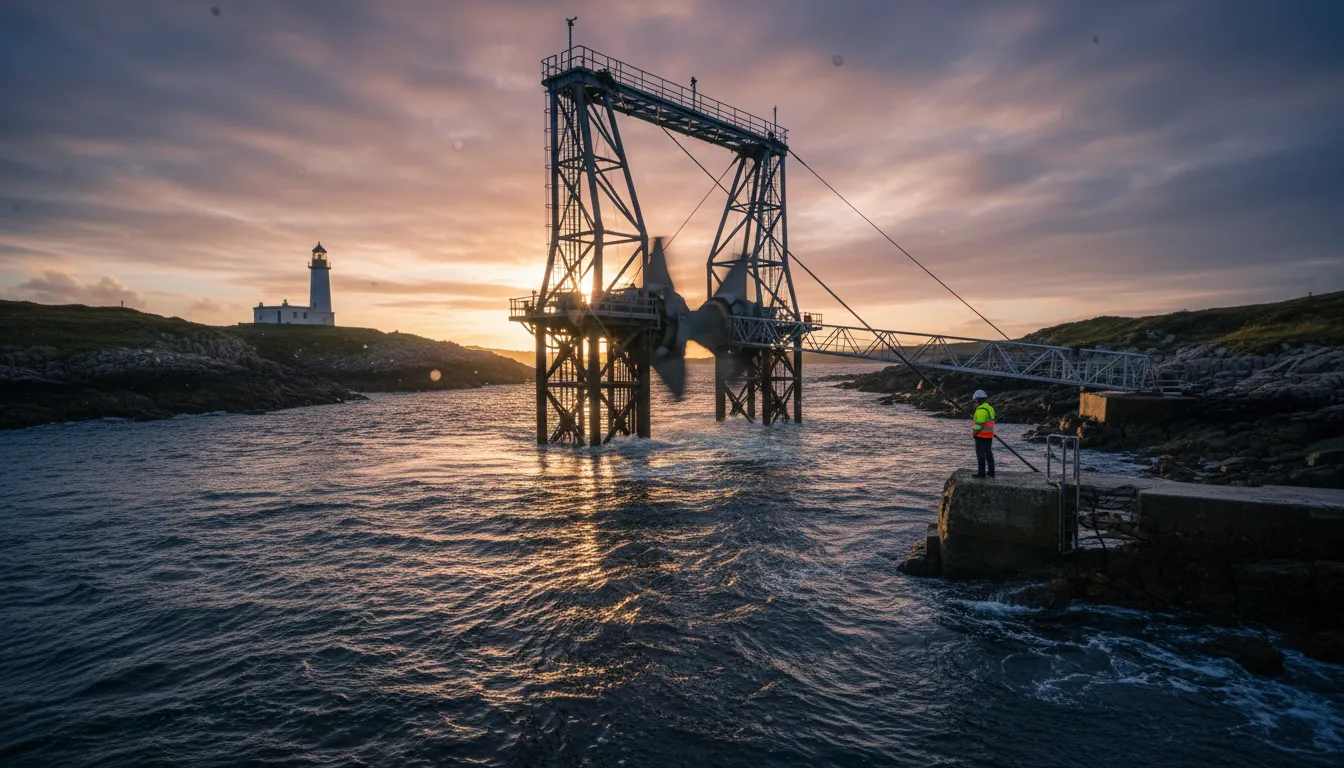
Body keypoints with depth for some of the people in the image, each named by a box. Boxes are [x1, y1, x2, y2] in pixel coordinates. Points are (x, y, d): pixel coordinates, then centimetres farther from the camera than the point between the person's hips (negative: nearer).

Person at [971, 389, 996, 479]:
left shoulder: (981, 410, -18)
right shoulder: (989, 408, 13)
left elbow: (979, 424, -22)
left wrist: (974, 432, -13)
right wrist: (974, 419, 16)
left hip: (981, 436, -9)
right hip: (989, 435, 9)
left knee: (981, 454, -3)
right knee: (989, 453, 14)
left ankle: (981, 473, 1)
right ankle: (991, 472, 19)